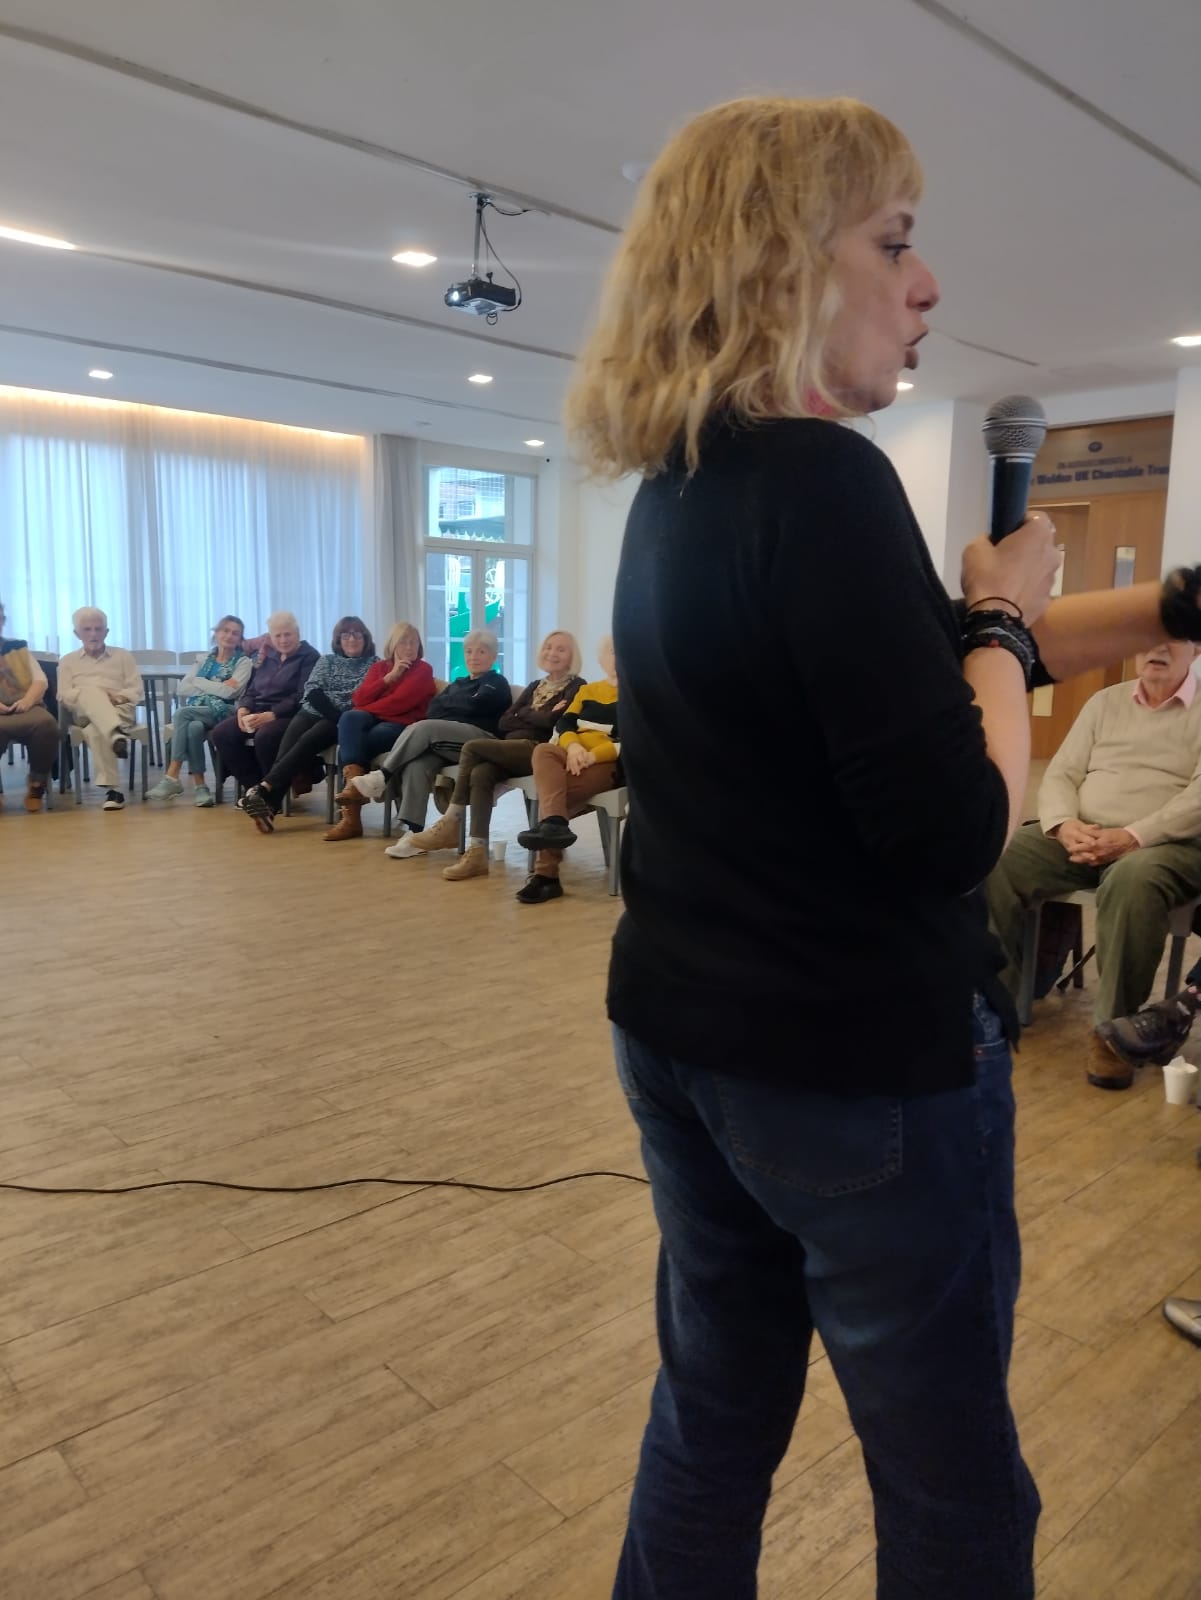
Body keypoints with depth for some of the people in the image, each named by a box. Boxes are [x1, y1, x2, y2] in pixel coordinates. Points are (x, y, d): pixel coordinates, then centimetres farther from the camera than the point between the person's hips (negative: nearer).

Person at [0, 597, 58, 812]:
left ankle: (37, 782, -14)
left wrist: (28, 699, -10)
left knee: (46, 723, -33)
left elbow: (41, 680, 12)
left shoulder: (18, 647, 23)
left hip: (25, 709, 2)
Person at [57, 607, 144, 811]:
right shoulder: (68, 661, 22)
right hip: (84, 714, 0)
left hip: (120, 709, 0)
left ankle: (111, 788, -45)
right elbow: (63, 696, 8)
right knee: (91, 691, -38)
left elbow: (136, 691, 10)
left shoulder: (123, 656, 21)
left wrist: (119, 696, -12)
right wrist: (92, 694, -10)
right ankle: (116, 734, -61)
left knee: (95, 731, -37)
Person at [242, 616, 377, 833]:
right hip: (313, 712, 3)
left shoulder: (374, 665, 13)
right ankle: (270, 806, -44)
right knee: (290, 743, -28)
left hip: (343, 721, -3)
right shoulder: (327, 661, 23)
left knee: (307, 741, -32)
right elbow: (312, 690, 8)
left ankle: (262, 790, -44)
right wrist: (338, 716, -10)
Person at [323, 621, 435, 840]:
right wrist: (388, 677, -2)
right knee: (350, 717, -32)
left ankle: (350, 813, -26)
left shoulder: (423, 669, 6)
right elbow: (359, 699, 5)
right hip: (372, 720, 4)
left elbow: (399, 702, -9)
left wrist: (365, 709, -5)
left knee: (351, 747, -29)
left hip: (401, 726, -4)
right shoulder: (378, 667, 21)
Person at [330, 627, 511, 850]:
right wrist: (444, 701, -5)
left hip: (481, 740, -5)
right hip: (445, 741, 5)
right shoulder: (457, 684, 33)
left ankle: (378, 780, -24)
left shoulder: (496, 684, 15)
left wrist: (445, 702, 9)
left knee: (422, 728, -30)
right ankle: (413, 834, -37)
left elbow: (474, 705, -6)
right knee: (416, 764, -29)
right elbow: (432, 709, 16)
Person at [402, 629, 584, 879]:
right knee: (480, 773, -28)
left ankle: (451, 825, -15)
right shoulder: (534, 686, 27)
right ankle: (477, 852, -34)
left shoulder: (576, 687, 7)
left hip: (539, 751, -6)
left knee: (472, 747, -22)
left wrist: (524, 715, 6)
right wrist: (537, 716, 0)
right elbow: (503, 722, 15)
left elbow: (553, 721, -10)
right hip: (513, 751, 6)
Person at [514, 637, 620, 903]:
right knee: (543, 751, -31)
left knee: (561, 792, -30)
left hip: (608, 763, -4)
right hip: (575, 756, 4)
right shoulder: (587, 690, 27)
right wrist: (573, 745, -13)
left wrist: (593, 755, -19)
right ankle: (553, 822, -49)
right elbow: (564, 722, 12)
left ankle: (545, 874, -31)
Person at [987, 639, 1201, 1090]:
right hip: (1081, 836, 4)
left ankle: (1112, 1027, -25)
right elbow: (1061, 774, 9)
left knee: (1134, 880, -40)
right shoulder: (1105, 702, 16)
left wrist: (1132, 836, -24)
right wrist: (1065, 825, -13)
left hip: (1165, 845, -4)